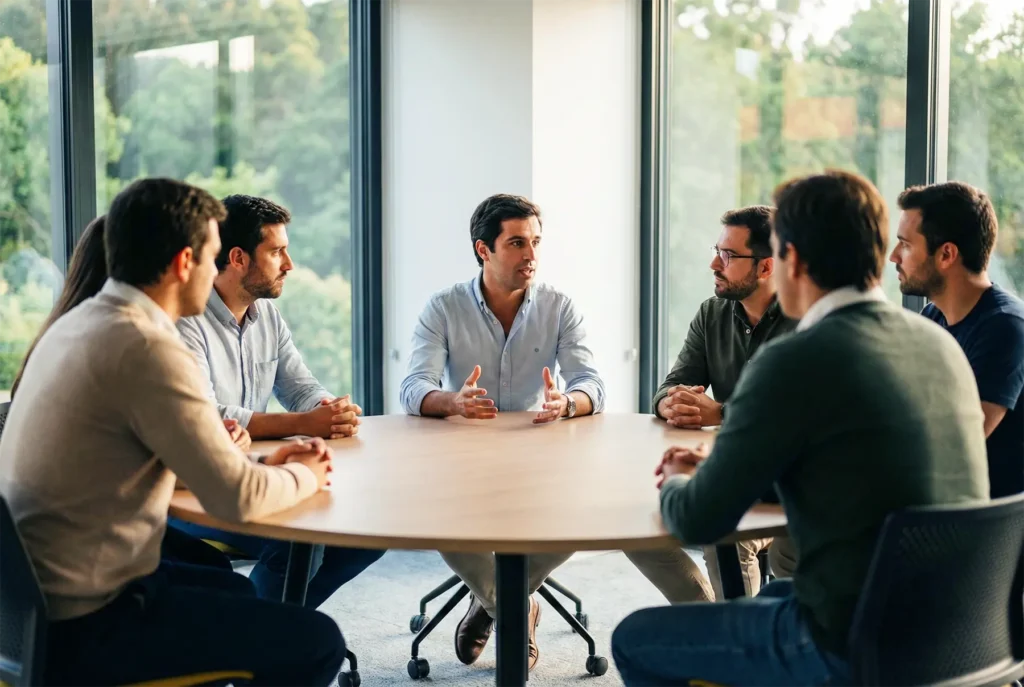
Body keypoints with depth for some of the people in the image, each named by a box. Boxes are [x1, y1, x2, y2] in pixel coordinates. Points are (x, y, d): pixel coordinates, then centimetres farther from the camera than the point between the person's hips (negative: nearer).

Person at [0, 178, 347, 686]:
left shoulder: (77, 324, 7)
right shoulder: (147, 347, -23)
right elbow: (234, 497, -22)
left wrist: (262, 465, 8)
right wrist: (303, 476, -1)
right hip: (82, 622, -10)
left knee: (235, 592, 28)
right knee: (317, 643, -7)